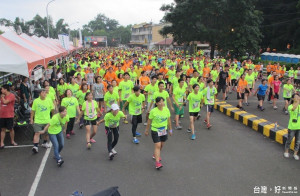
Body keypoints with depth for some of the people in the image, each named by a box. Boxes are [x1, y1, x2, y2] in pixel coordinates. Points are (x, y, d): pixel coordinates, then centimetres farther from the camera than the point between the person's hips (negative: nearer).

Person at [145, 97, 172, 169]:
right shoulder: (153, 111, -14)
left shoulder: (167, 110, -4)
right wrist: (146, 130, 4)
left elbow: (169, 120, 7)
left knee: (161, 145, 16)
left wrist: (170, 129, 13)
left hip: (164, 131, 5)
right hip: (155, 131, -4)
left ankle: (155, 155, 43)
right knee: (157, 146, -11)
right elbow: (149, 121, -3)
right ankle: (157, 162, -9)